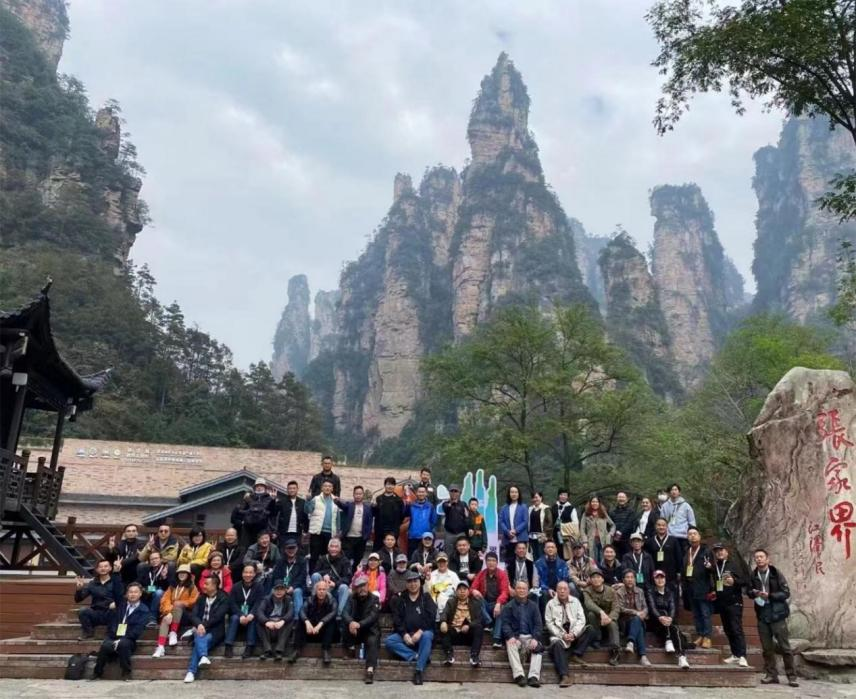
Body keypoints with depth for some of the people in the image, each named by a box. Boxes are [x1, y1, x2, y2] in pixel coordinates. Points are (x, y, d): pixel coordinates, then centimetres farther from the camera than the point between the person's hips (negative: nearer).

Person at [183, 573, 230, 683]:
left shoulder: (223, 599, 1)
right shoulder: (201, 598, 15)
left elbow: (217, 617, -9)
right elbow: (193, 614, 3)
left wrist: (204, 625, -17)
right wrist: (199, 625, -17)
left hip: (215, 631, -3)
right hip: (200, 628, 3)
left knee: (199, 641, -31)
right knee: (199, 637, -32)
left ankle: (191, 671, -37)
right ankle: (203, 657, -52)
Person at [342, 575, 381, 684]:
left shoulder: (374, 599, -4)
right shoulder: (352, 598, 4)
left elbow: (373, 617, -18)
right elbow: (345, 613, -13)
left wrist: (359, 624, -36)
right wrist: (351, 622, -36)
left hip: (369, 631, -2)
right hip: (355, 633, 3)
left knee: (372, 641, -32)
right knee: (346, 622, -23)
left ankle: (370, 670, -43)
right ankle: (350, 648, -12)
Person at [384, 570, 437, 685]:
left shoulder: (426, 598, 6)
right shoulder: (401, 599, 12)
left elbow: (431, 617, -5)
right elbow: (396, 619, 3)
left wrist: (420, 632, -17)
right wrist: (404, 634, -12)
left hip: (423, 632, -2)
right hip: (405, 634, 3)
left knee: (427, 636, -36)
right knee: (389, 641, -23)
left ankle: (419, 671, -31)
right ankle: (416, 656, -25)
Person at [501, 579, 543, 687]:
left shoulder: (533, 606, 16)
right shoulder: (508, 606, 11)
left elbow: (538, 624, 8)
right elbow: (505, 624, 0)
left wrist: (535, 638, -11)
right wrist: (510, 636, -19)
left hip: (530, 637, 1)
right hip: (515, 636, -1)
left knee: (538, 647, -29)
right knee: (510, 645, -33)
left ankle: (534, 676, -36)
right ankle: (519, 675, -42)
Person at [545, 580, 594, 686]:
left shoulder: (575, 601, 10)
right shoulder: (551, 604, 4)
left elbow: (581, 619, 0)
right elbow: (549, 623, -2)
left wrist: (573, 634, -15)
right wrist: (562, 635, -15)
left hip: (574, 634, 2)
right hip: (558, 634, -2)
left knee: (590, 630, -21)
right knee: (557, 645, -34)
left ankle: (576, 655, -18)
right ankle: (564, 676, -42)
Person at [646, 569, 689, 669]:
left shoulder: (670, 592, 12)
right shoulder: (650, 592, 3)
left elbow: (673, 607, -5)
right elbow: (652, 607, -14)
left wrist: (670, 618, -27)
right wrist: (660, 617, -35)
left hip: (669, 621, 2)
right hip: (655, 622, -2)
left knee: (676, 629, -31)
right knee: (663, 612, -32)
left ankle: (682, 657, -45)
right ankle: (668, 641, -40)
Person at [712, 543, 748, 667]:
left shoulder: (733, 566, 0)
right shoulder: (714, 568, 13)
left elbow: (744, 581, -6)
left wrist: (734, 581, -22)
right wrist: (712, 592, 9)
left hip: (734, 602, -5)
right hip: (721, 603, 5)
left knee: (737, 629, -11)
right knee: (728, 630, 8)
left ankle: (742, 656, -13)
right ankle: (735, 655, 14)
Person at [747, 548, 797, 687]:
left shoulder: (776, 573, -6)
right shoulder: (753, 575, 4)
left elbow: (786, 593, -8)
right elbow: (749, 592, 14)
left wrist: (769, 595, -18)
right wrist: (754, 593, -9)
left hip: (777, 614, -4)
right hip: (762, 615, 4)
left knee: (785, 647, 1)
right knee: (767, 647, 8)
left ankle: (791, 676, 10)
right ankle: (771, 674, 17)